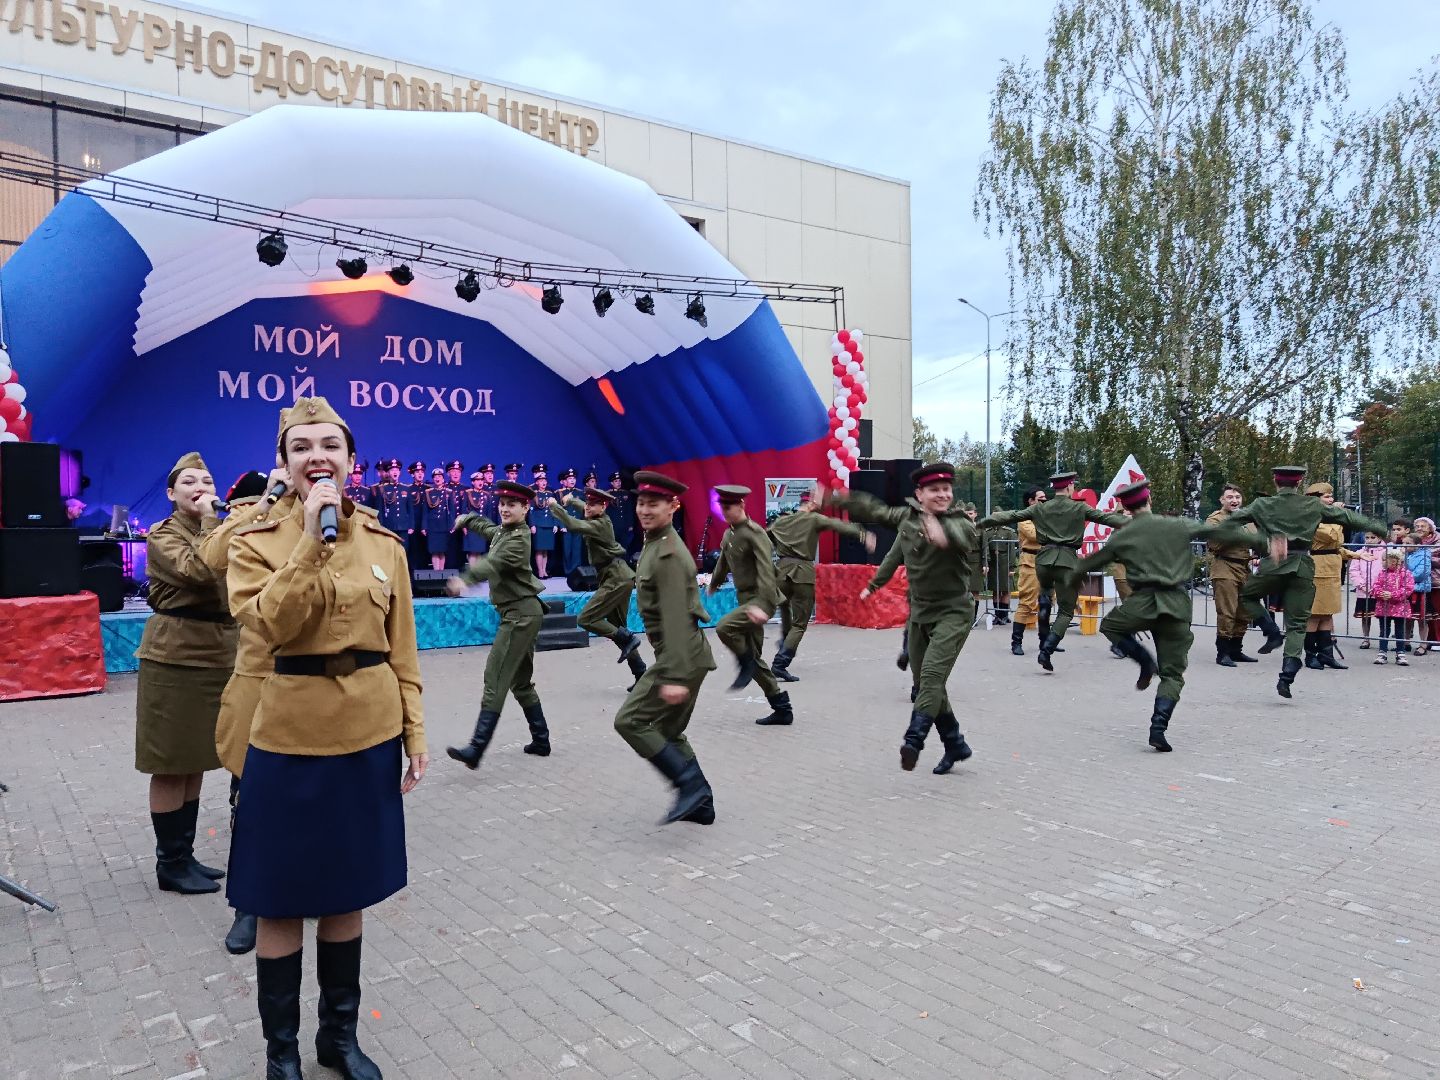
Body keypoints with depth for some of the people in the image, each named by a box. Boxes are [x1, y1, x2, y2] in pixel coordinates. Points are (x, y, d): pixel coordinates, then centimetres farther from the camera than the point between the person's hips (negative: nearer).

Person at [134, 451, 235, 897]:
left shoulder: (221, 531, 15)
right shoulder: (163, 535, -6)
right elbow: (198, 572, -26)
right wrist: (210, 522, -19)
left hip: (217, 655, 7)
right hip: (175, 657, -7)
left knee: (196, 762, 13)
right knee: (171, 765, 1)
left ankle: (185, 855, 23)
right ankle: (169, 864, 11)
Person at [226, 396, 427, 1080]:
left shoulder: (384, 544, 3)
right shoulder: (257, 540, -4)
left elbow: (402, 648, 6)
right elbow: (270, 625, -21)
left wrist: (414, 733, 5)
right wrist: (312, 539, -24)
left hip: (368, 737, 3)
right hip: (291, 739, -2)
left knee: (347, 897, 16)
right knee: (282, 902, 9)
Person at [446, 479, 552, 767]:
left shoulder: (519, 539, -15)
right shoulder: (503, 531, 12)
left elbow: (494, 563, -34)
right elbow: (488, 528, 38)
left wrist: (465, 579, -50)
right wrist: (468, 519, 53)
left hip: (520, 614, -10)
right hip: (521, 613, 10)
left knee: (495, 679, -14)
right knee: (521, 681, 15)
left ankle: (476, 749, -18)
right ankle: (541, 740, 23)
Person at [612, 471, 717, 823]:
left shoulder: (668, 555, -18)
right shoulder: (655, 545, 13)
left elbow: (675, 619, -24)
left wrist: (674, 677, -27)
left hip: (682, 657, -10)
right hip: (686, 655, 10)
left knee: (629, 721, -7)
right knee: (668, 731, 16)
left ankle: (690, 784, -6)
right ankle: (700, 803, 22)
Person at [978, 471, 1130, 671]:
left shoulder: (1040, 508, 9)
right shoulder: (1080, 508, 3)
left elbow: (1011, 516, 9)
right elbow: (1107, 518, 2)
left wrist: (982, 523, 15)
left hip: (1044, 558, 3)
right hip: (1067, 561, -3)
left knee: (1045, 595, 33)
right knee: (1066, 611, 4)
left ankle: (1044, 641, 21)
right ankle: (1046, 650, -12)